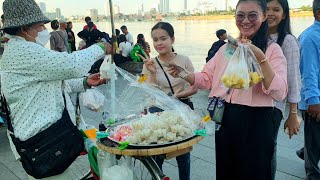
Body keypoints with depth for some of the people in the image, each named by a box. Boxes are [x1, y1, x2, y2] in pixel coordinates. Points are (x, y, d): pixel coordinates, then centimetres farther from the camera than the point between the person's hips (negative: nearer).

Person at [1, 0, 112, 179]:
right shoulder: (23, 51, -21)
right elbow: (71, 65, -27)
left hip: (44, 130, 11)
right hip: (40, 136, -11)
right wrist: (100, 49, -11)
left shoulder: (22, 51, 16)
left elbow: (55, 81, 18)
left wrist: (84, 82, 4)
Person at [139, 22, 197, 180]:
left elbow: (195, 88, -2)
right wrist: (152, 72, -22)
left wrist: (178, 95, -17)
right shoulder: (150, 64, -3)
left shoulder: (184, 60, -5)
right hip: (158, 110, 1)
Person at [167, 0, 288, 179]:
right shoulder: (226, 48, 8)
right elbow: (207, 78, 10)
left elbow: (279, 93, -19)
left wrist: (260, 58, -28)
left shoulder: (272, 49, -7)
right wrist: (184, 75, -7)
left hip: (255, 123, -4)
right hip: (225, 119, 5)